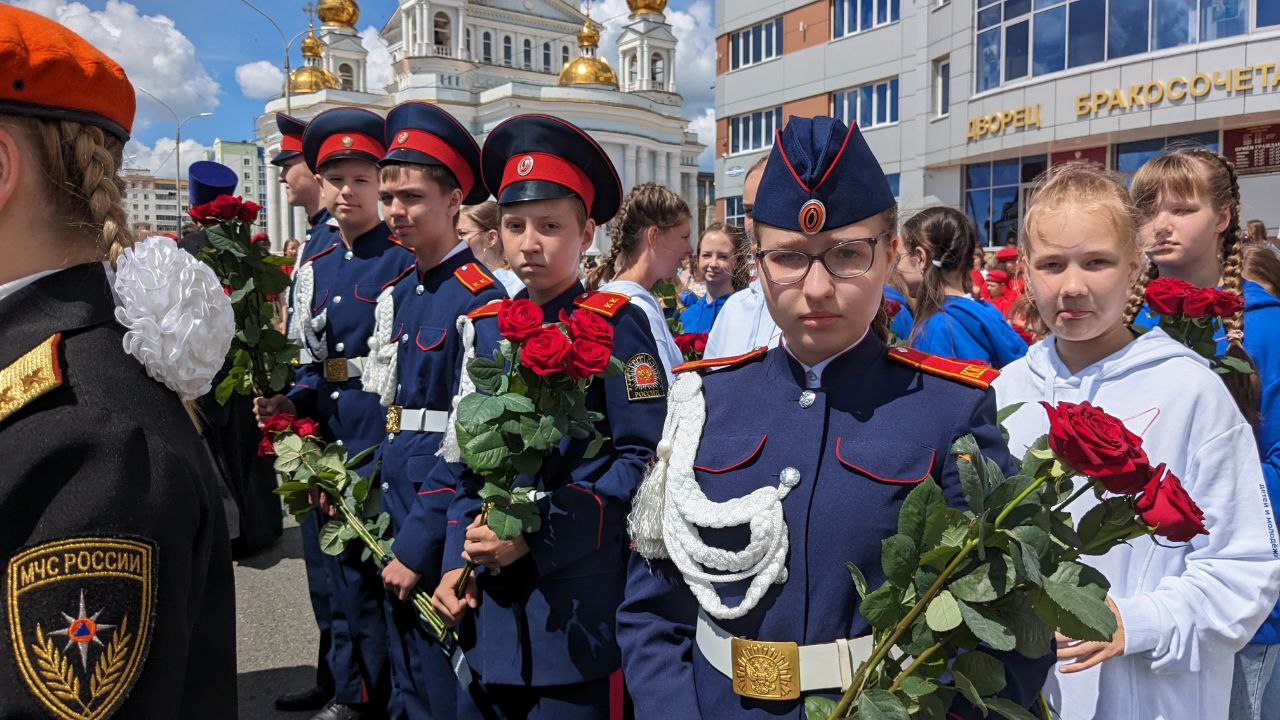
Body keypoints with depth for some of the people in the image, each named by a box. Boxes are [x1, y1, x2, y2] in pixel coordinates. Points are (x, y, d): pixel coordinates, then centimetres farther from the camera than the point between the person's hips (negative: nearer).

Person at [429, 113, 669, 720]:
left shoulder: (614, 323, -9)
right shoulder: (487, 327, 7)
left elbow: (642, 458, -12)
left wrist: (539, 534, -18)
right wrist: (458, 559, 2)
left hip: (579, 596, -5)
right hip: (489, 595, 5)